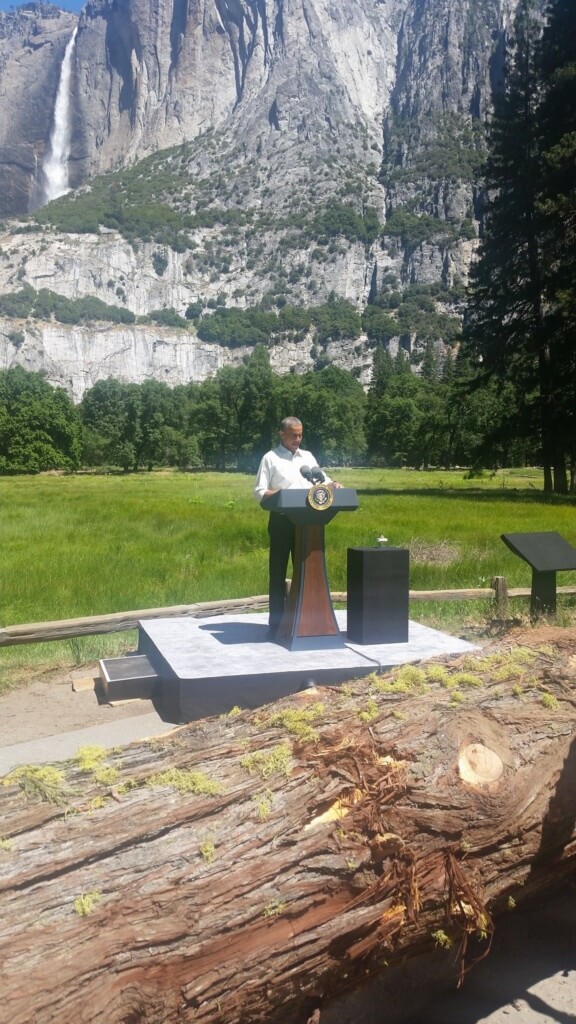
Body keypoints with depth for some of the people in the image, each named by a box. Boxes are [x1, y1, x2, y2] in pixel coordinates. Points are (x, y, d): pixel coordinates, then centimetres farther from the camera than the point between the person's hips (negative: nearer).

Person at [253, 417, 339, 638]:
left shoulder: (308, 457, 14)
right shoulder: (270, 458, -1)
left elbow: (321, 480, 15)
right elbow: (259, 492, -5)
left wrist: (332, 484, -7)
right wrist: (276, 494, -23)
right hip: (281, 520, -4)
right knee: (278, 572, 1)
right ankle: (276, 622, 8)